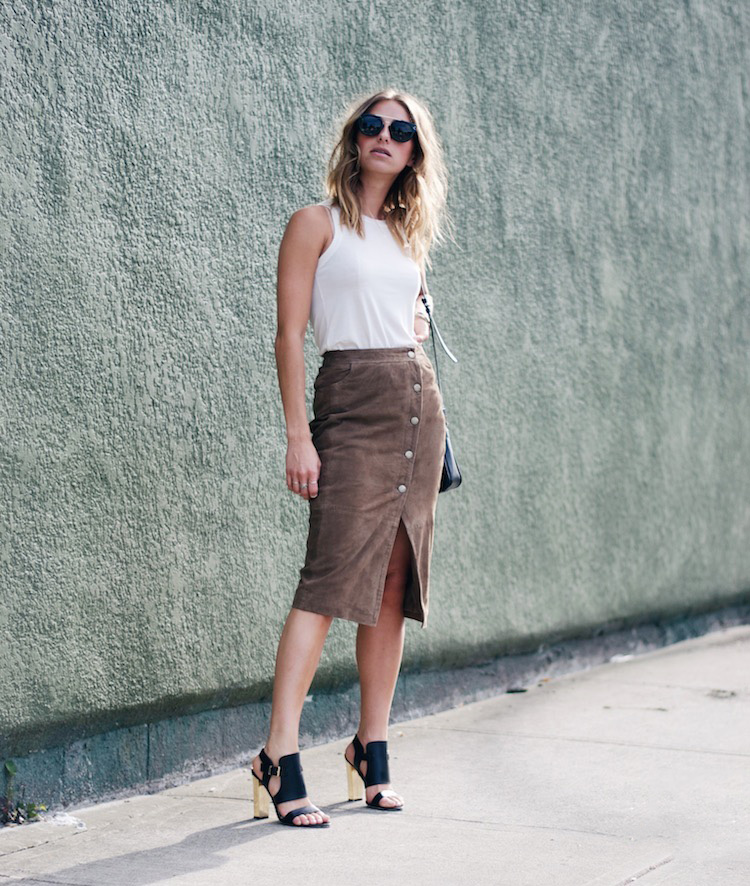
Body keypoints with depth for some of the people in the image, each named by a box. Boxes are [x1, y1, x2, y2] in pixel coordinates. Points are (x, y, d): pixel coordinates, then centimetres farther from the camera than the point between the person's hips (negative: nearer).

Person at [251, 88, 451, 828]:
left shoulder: (408, 233, 19)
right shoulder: (316, 224, 1)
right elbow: (290, 333, -5)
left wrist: (427, 420, 15)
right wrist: (298, 435, -13)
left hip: (418, 402, 6)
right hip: (352, 402, -6)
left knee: (394, 585, 4)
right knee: (333, 576, -15)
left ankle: (372, 747, 12)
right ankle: (279, 755, -16)